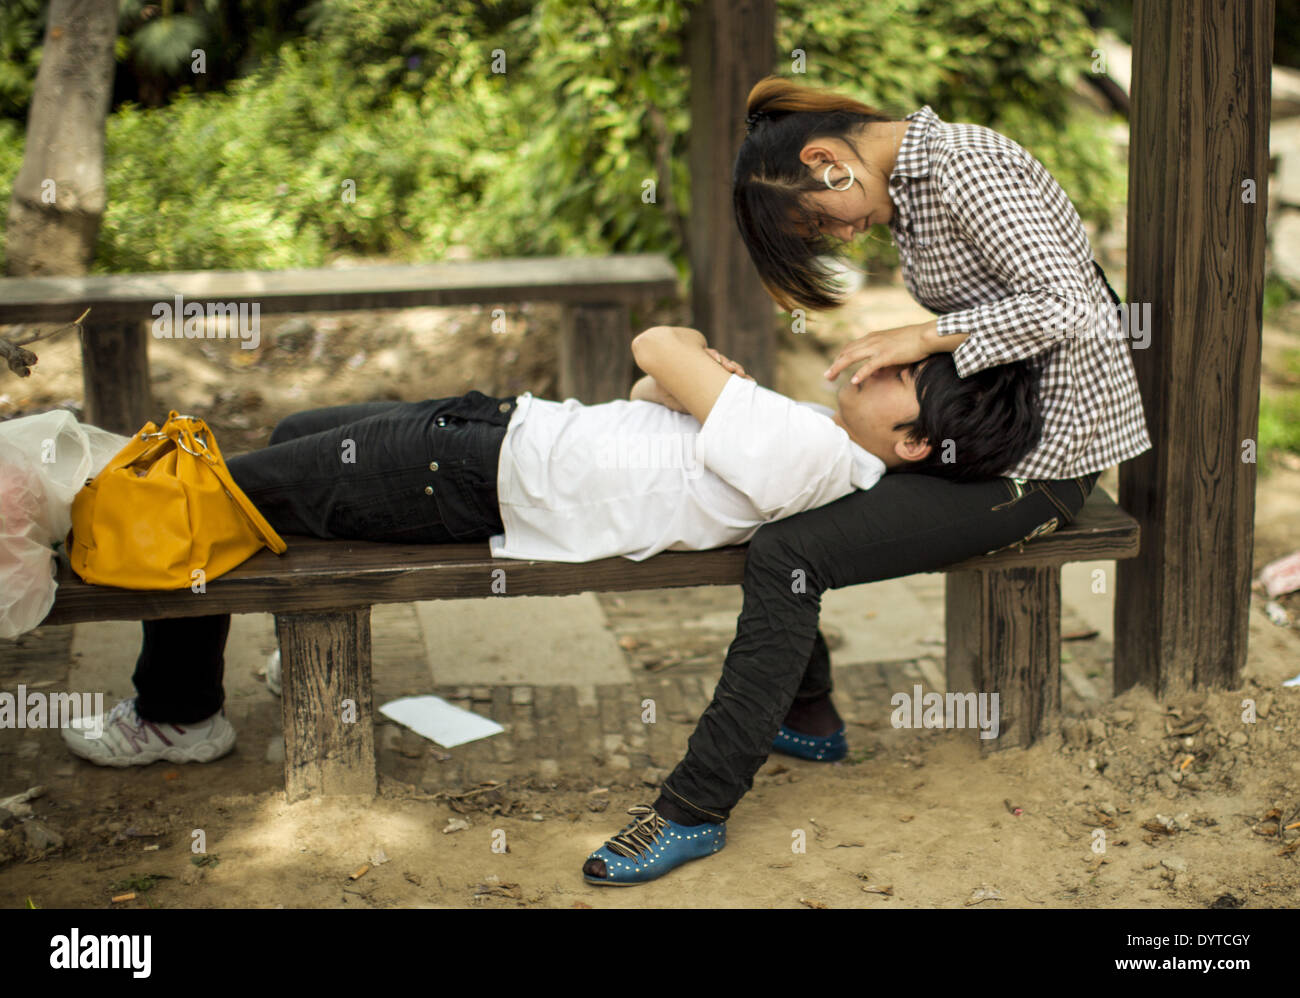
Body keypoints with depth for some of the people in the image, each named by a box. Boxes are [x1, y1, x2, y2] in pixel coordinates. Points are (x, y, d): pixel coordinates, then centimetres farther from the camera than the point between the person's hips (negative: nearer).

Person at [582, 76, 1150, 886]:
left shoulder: (962, 166, -18)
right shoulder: (909, 185, 12)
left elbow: (1067, 307, -26)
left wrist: (925, 336, -21)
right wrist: (912, 363, 0)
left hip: (1039, 461, -10)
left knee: (788, 554, -20)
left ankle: (695, 810, -12)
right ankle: (806, 718, 29)